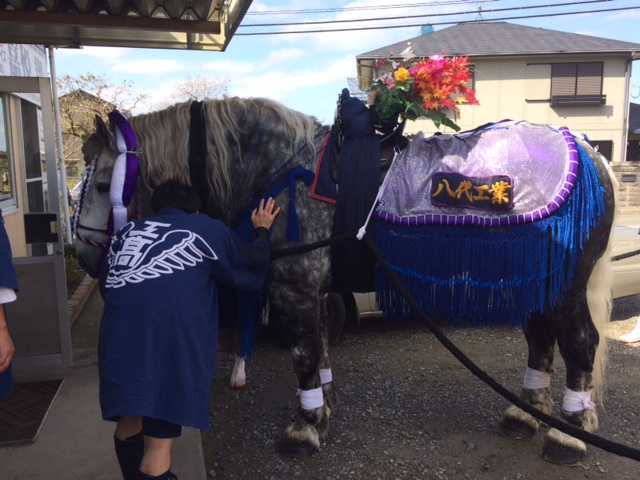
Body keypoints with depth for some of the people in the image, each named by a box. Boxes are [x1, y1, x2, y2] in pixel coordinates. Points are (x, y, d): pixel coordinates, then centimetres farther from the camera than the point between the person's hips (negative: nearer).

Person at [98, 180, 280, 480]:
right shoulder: (207, 229, 17)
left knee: (130, 419, 26)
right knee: (159, 441, 3)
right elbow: (253, 263, 25)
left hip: (120, 336, 4)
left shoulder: (126, 233, 25)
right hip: (173, 339, -4)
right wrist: (262, 232, 43)